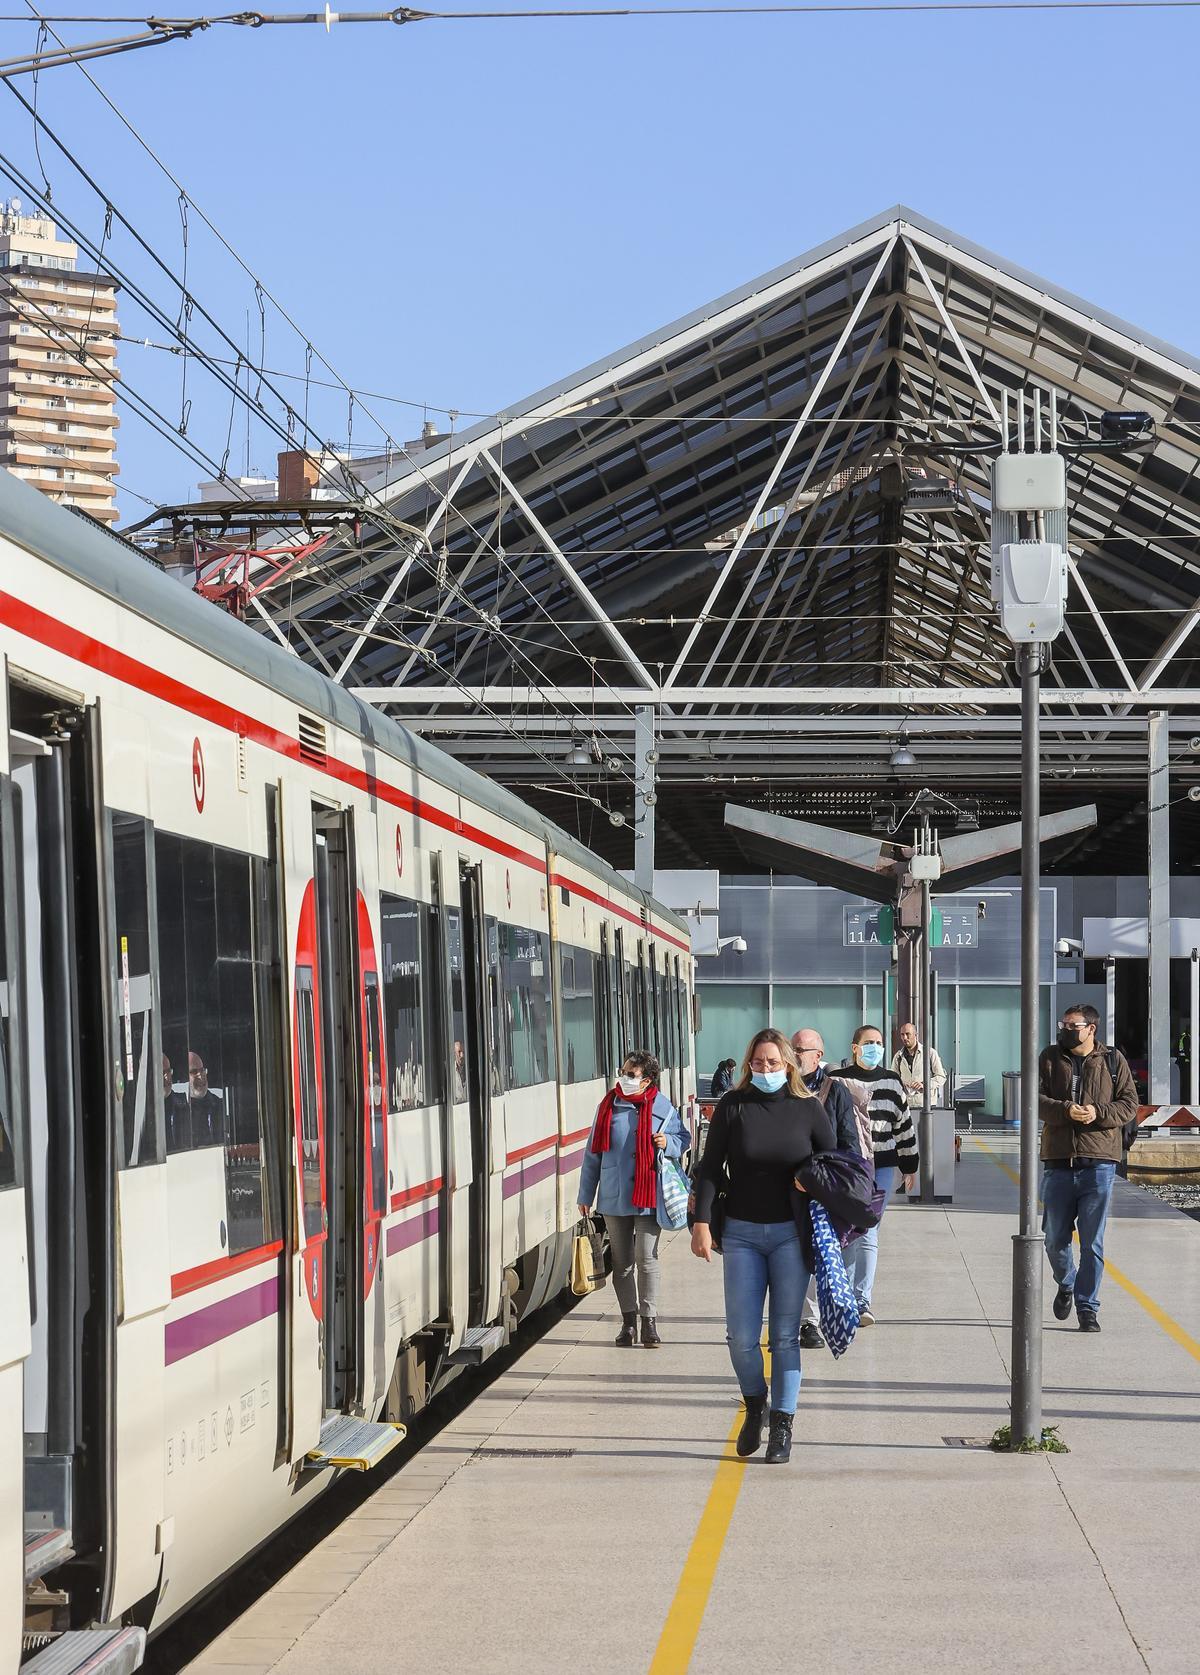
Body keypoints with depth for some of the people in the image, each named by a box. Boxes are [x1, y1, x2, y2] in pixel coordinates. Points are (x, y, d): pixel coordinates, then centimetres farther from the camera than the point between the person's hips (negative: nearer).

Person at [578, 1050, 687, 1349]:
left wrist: (667, 1143, -13)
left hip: (648, 1196, -3)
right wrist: (586, 1194, 10)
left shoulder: (662, 1108, -2)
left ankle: (649, 1319, 2)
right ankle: (628, 1321, 17)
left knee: (647, 1259, -6)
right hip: (614, 1198, 3)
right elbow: (593, 1153, 10)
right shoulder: (608, 1106, 4)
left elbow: (684, 1139, 11)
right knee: (622, 1262, 8)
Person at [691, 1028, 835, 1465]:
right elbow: (710, 1166, 1)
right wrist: (702, 1223, -6)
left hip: (790, 1234, 0)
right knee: (741, 1337, -2)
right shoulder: (733, 1105, -2)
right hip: (741, 1233, 0)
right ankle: (755, 1406, 25)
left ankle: (782, 1428, 7)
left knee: (784, 1335, 1)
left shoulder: (808, 1109, -1)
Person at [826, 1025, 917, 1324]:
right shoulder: (837, 1081, 0)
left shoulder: (891, 1082, 8)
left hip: (881, 1167, 1)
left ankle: (861, 1300, -5)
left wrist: (909, 1166, 15)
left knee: (868, 1233, -4)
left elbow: (904, 1123, 14)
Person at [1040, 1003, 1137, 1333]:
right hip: (1058, 1164, 2)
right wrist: (1065, 1111, -21)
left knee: (1092, 1242, 0)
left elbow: (1130, 1104, 2)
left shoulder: (1113, 1061, 5)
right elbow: (1034, 1099, -3)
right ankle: (1066, 1284, 36)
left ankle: (1087, 1307, 7)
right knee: (1055, 1238, 8)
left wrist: (1098, 1112, -16)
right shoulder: (1050, 1058, 7)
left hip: (1099, 1163, -1)